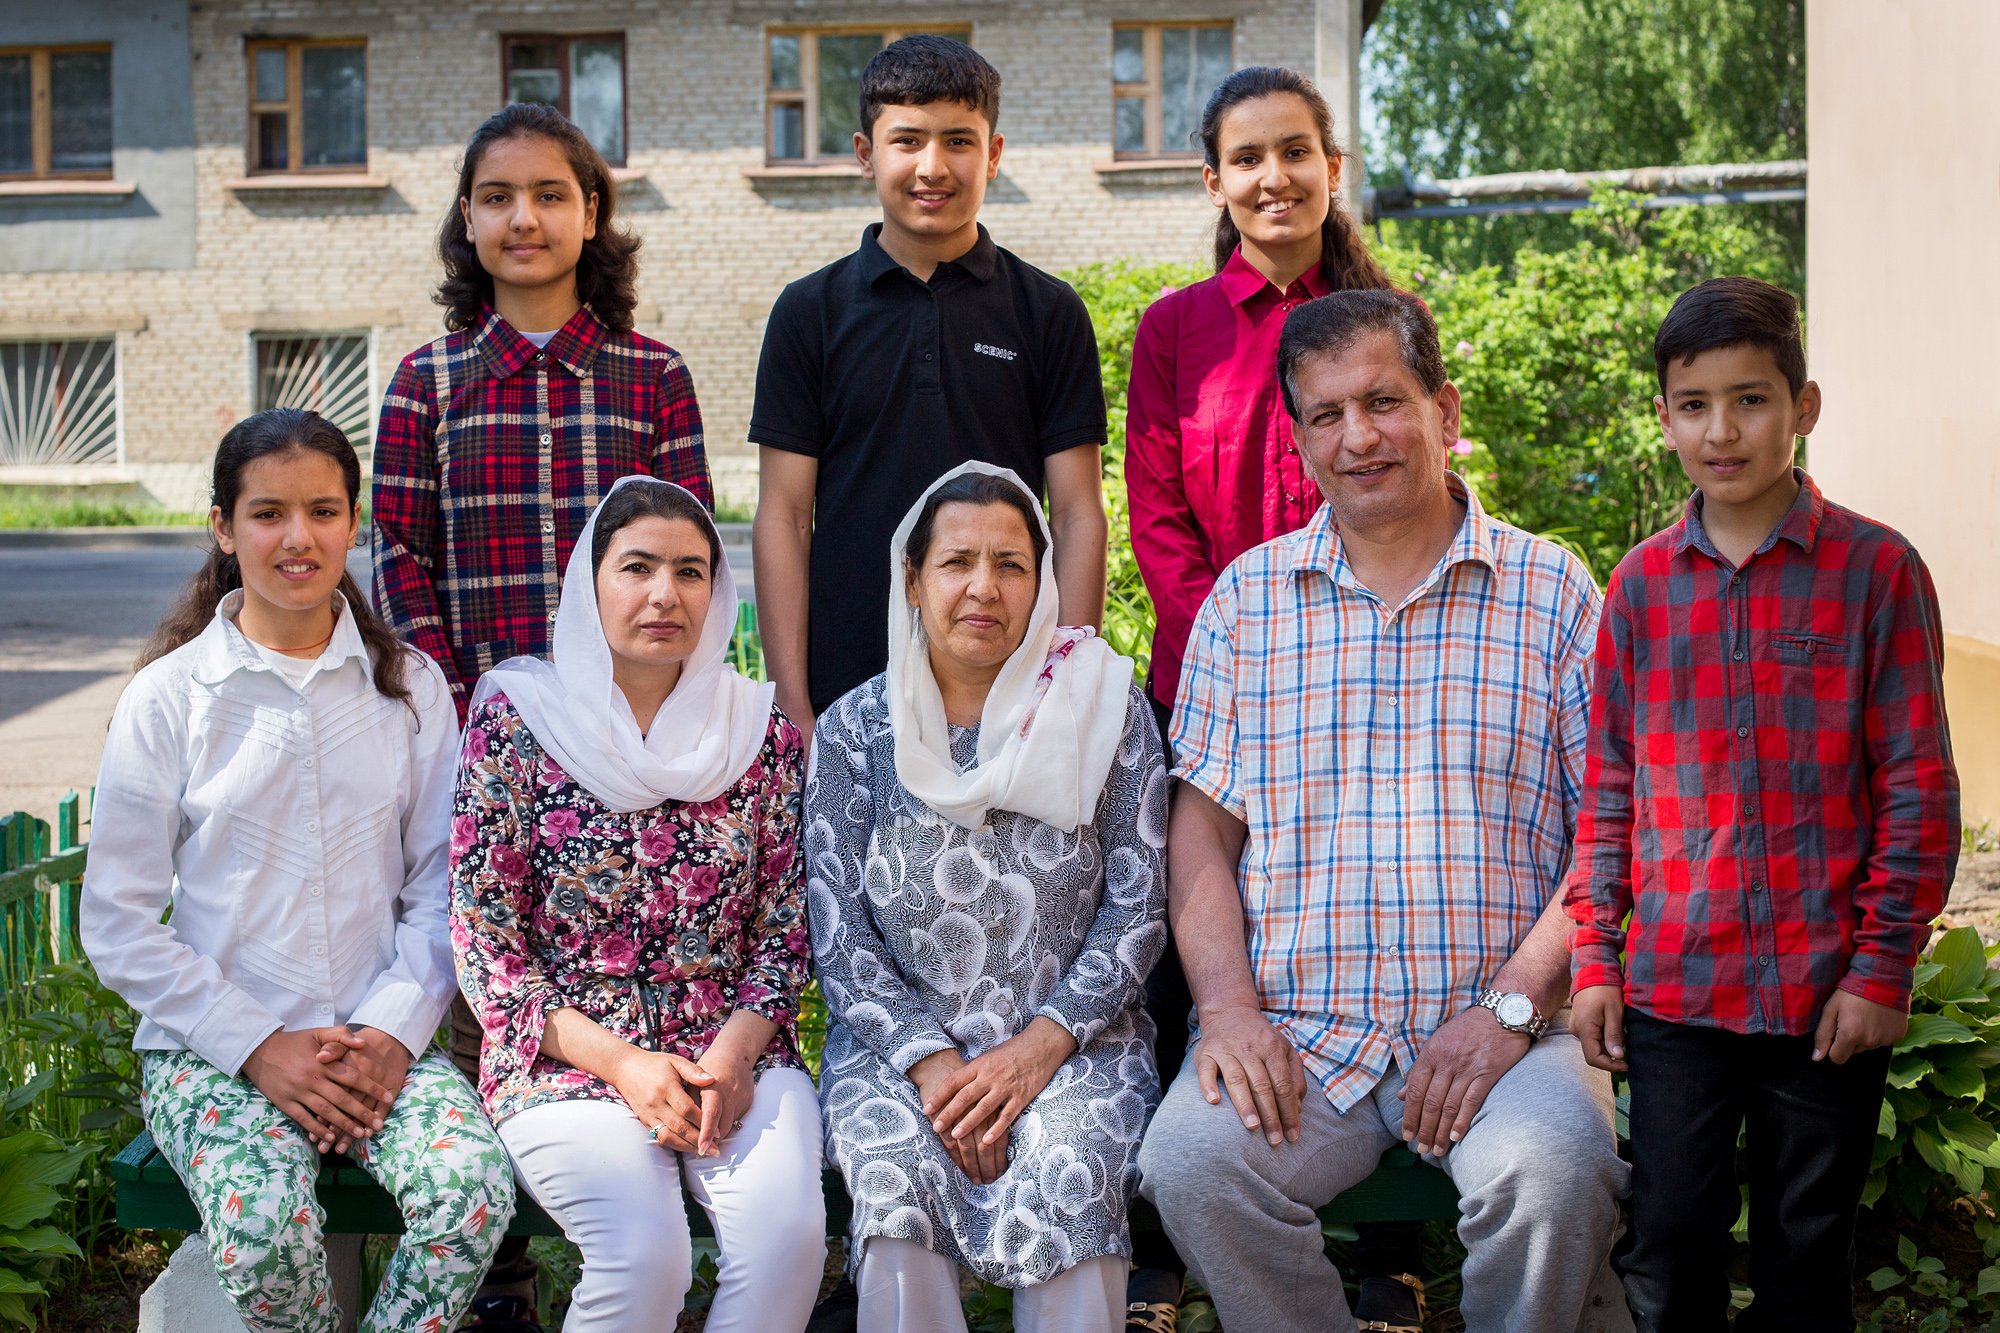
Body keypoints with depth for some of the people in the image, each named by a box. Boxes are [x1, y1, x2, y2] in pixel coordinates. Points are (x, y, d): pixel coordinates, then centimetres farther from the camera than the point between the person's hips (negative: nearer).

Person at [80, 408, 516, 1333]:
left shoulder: (410, 686, 6)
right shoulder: (166, 698, 0)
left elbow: (442, 881, 5)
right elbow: (119, 924, -2)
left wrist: (396, 1024, -10)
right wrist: (260, 1046, -10)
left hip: (379, 1037, 2)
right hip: (213, 1042, -1)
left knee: (473, 1188, -27)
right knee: (264, 1225, -30)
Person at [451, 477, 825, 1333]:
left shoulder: (763, 734, 6)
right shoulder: (515, 723, -2)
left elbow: (784, 932, 9)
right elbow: (486, 946, -3)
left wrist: (736, 1049, -9)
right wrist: (617, 1062, -13)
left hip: (732, 1053, 3)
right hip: (564, 1059, -2)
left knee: (790, 1231, -26)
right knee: (648, 1252, -28)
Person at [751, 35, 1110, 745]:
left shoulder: (1049, 312, 4)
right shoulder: (809, 310, 4)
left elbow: (1077, 512, 2)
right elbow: (783, 513, 2)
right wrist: (792, 706, -4)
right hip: (847, 691, 0)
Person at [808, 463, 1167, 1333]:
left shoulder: (1103, 708, 4)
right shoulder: (855, 728, 5)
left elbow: (1137, 911, 1)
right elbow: (836, 934, 1)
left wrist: (1040, 1046, -12)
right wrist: (929, 1060, -13)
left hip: (1071, 1040, 0)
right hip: (897, 1041, 1)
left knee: (1063, 1176, -31)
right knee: (897, 1172, -30)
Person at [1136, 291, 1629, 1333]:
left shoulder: (1552, 593, 7)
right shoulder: (1246, 598, 13)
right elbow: (1201, 822, 9)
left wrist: (1509, 1005, -10)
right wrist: (1229, 1006, -6)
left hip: (1500, 1027, -1)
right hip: (1296, 1030, 2)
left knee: (1554, 1178, -31)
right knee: (1190, 1162, -27)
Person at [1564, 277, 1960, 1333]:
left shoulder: (1875, 570, -4)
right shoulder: (1641, 584, 4)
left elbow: (1920, 789, -3)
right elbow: (1609, 784, 8)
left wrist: (1884, 966, -7)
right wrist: (1594, 956, 4)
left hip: (1828, 993, -2)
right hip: (1675, 987, 2)